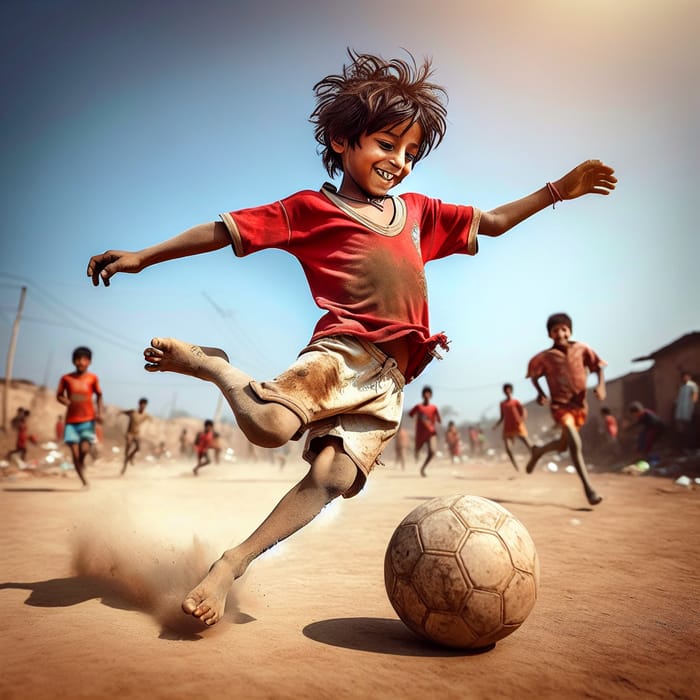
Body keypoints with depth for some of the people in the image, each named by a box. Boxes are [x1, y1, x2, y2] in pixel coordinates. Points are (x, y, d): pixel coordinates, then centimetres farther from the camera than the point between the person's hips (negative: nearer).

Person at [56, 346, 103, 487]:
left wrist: (99, 413, -1)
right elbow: (59, 396, 9)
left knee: (84, 449, -18)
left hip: (88, 419, -1)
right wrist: (66, 401, -12)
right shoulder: (66, 378, 0)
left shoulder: (92, 378, -1)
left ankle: (81, 462, 16)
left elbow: (99, 395, 10)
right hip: (71, 421, 1)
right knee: (75, 453, -3)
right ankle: (84, 482, 10)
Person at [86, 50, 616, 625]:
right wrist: (142, 257, 3)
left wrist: (560, 189, 28)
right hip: (345, 353, -4)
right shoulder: (312, 208, 7)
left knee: (333, 474, -13)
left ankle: (232, 563, -1)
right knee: (269, 425, -29)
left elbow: (492, 222, 32)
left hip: (391, 379, 5)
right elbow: (224, 231, 5)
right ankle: (207, 363, 2)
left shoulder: (418, 212, 24)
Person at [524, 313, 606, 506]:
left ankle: (538, 451, 47)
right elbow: (533, 375, 6)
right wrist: (540, 393, -10)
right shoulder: (545, 357, -9)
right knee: (575, 444, -23)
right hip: (560, 405, -4)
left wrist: (600, 385, -16)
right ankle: (588, 487, -16)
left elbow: (598, 367, 3)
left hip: (580, 405, 4)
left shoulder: (581, 349, -5)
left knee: (563, 445, 17)